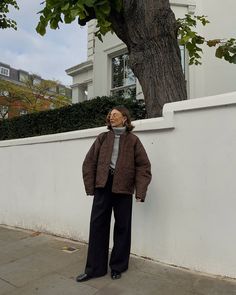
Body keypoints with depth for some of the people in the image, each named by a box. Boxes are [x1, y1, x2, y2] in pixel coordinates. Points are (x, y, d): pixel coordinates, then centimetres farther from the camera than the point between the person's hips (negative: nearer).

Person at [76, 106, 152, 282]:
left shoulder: (133, 140, 2)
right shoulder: (103, 138, 8)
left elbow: (143, 166, -3)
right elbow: (89, 163, 6)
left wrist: (140, 191, -11)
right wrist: (90, 187, -1)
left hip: (123, 188, -2)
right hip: (103, 186, 2)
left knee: (122, 227, 10)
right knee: (98, 225, 6)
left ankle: (118, 267, 29)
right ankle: (95, 268, 21)